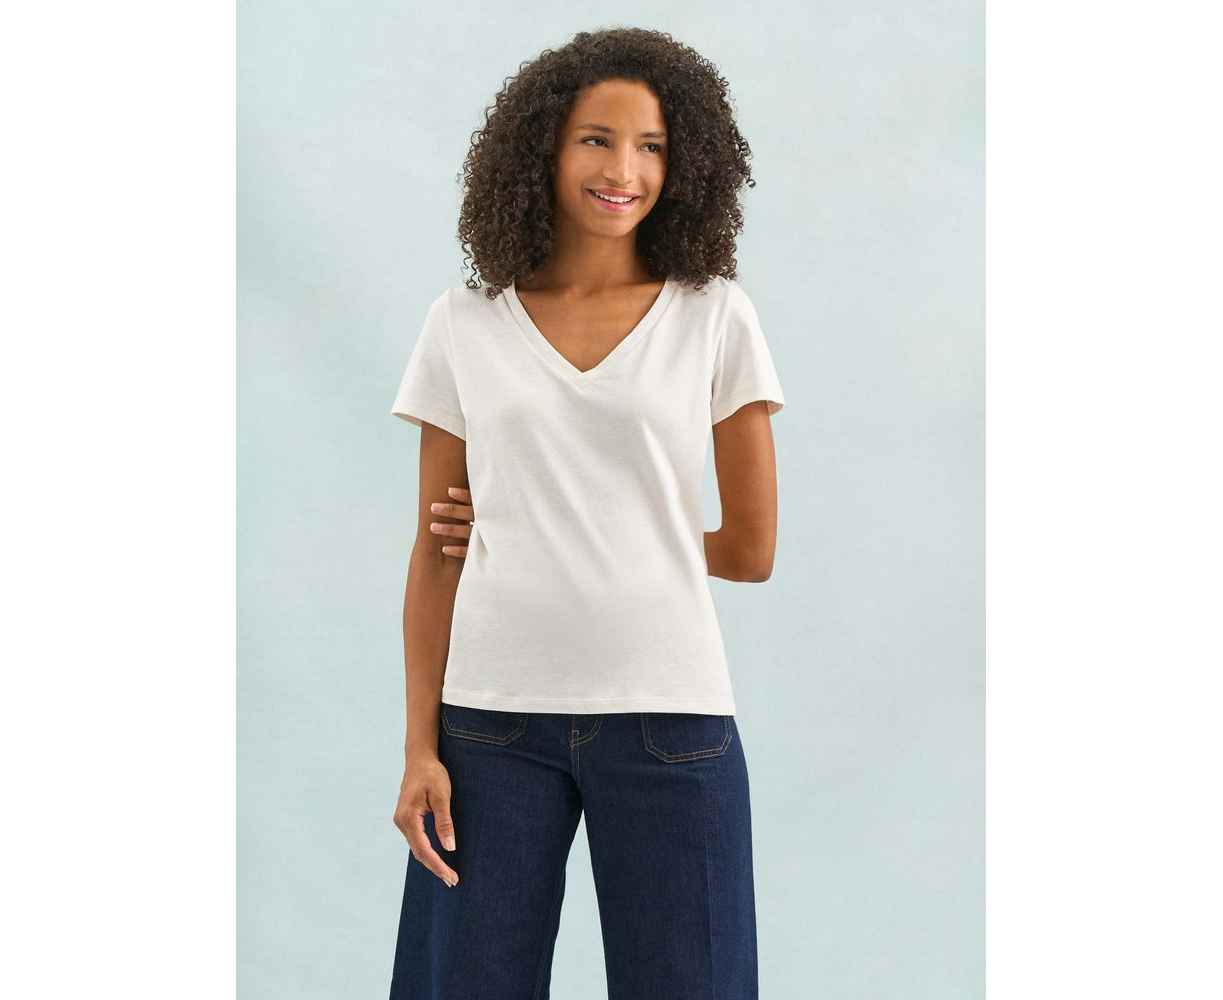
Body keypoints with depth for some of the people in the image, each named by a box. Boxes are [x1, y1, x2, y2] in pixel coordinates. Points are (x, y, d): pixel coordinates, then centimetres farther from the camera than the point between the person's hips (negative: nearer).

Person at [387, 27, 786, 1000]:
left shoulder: (716, 317, 2)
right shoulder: (465, 324, 5)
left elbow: (749, 550, 4)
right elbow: (436, 554, 5)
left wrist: (546, 530, 5)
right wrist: (420, 747, -2)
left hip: (665, 707, 0)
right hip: (494, 710, 1)